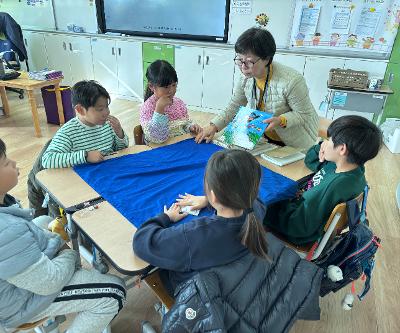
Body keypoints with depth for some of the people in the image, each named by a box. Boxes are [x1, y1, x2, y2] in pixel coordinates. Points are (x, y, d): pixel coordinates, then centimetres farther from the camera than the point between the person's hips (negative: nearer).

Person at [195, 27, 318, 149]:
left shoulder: (292, 81, -28)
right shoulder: (245, 78, -12)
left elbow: (305, 115, -15)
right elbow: (233, 107, -2)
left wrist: (281, 120, -33)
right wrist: (214, 126, -17)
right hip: (264, 139, 4)